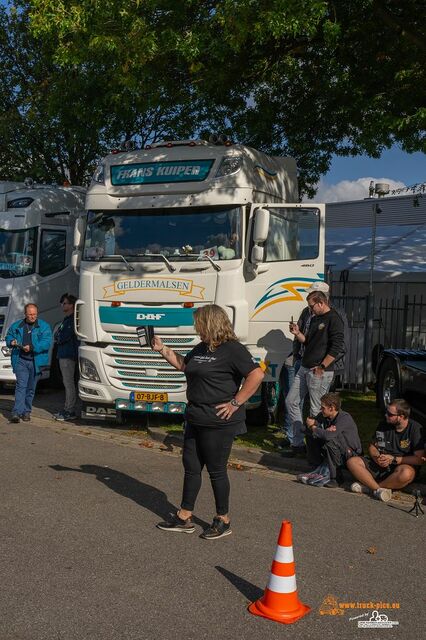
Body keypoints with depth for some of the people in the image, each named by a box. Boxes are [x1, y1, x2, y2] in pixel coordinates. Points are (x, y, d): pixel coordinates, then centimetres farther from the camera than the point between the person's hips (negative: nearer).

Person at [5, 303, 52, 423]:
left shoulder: (44, 327, 1)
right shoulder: (16, 326, 11)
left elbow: (46, 343, -10)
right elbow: (8, 336, 20)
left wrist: (32, 347, -21)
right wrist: (11, 342, -4)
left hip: (36, 361, 0)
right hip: (20, 360, 0)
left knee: (31, 388, 9)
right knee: (21, 385, -12)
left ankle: (26, 412, 20)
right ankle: (16, 412, -16)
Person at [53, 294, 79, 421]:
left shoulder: (72, 320, -12)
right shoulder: (66, 319, 20)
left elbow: (64, 337, -18)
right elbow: (56, 335, 21)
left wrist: (57, 337, 1)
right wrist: (59, 337, 1)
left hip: (69, 355, -10)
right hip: (63, 354, 10)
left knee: (69, 383, -8)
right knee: (68, 383, 13)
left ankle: (70, 412, -5)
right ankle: (68, 409, 18)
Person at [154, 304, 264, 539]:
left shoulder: (232, 350, -15)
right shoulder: (201, 348, 13)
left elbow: (256, 375, -23)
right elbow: (182, 364, 30)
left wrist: (235, 403, -21)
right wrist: (161, 348, 21)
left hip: (218, 422, -9)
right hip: (195, 419, 9)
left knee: (216, 470, 3)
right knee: (191, 467, 14)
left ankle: (223, 521, 20)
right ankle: (184, 518, 26)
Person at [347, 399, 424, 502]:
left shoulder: (415, 429, -10)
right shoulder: (383, 424, 6)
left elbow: (419, 459, -15)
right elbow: (372, 447, 14)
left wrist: (393, 459, -16)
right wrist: (377, 457, -8)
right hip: (379, 465, 5)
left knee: (406, 473, -41)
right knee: (352, 462, -16)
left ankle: (369, 486, -22)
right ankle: (379, 490, -30)